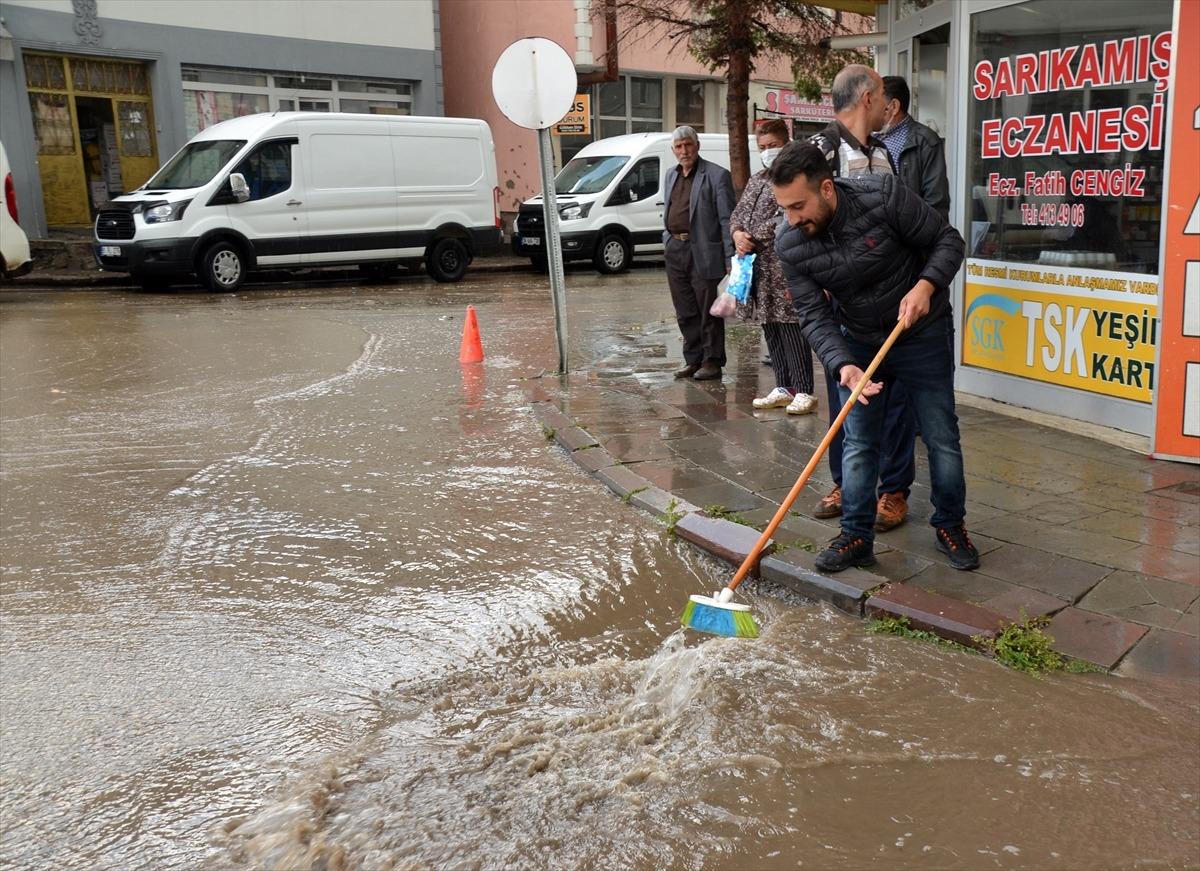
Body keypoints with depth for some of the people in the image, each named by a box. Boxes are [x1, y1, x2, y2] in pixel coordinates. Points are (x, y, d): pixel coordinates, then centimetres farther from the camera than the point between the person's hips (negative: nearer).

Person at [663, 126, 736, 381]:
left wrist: (730, 259, -14)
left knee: (708, 312, 0)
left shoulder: (717, 175, -5)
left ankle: (712, 362, 9)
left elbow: (727, 219, -9)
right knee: (685, 314, 11)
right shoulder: (671, 175, 16)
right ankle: (693, 360, 21)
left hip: (702, 252, -6)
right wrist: (668, 241, 12)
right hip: (675, 251, 6)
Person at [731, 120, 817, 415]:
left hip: (783, 265, -8)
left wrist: (753, 238, -14)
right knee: (770, 328, 10)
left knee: (790, 327, -9)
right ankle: (783, 388, 17)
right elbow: (738, 213, 19)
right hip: (757, 265, 8)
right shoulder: (756, 180, 21)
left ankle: (804, 391, -6)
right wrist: (737, 233, -3)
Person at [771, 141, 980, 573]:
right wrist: (843, 366, -32)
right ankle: (857, 537, 15)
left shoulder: (884, 196, -25)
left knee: (942, 437, 5)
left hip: (923, 335, -2)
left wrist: (925, 286, -32)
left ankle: (950, 526, 24)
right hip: (858, 344, 2)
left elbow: (947, 241, -14)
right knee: (858, 443, 3)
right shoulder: (790, 246, -17)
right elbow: (814, 316, -17)